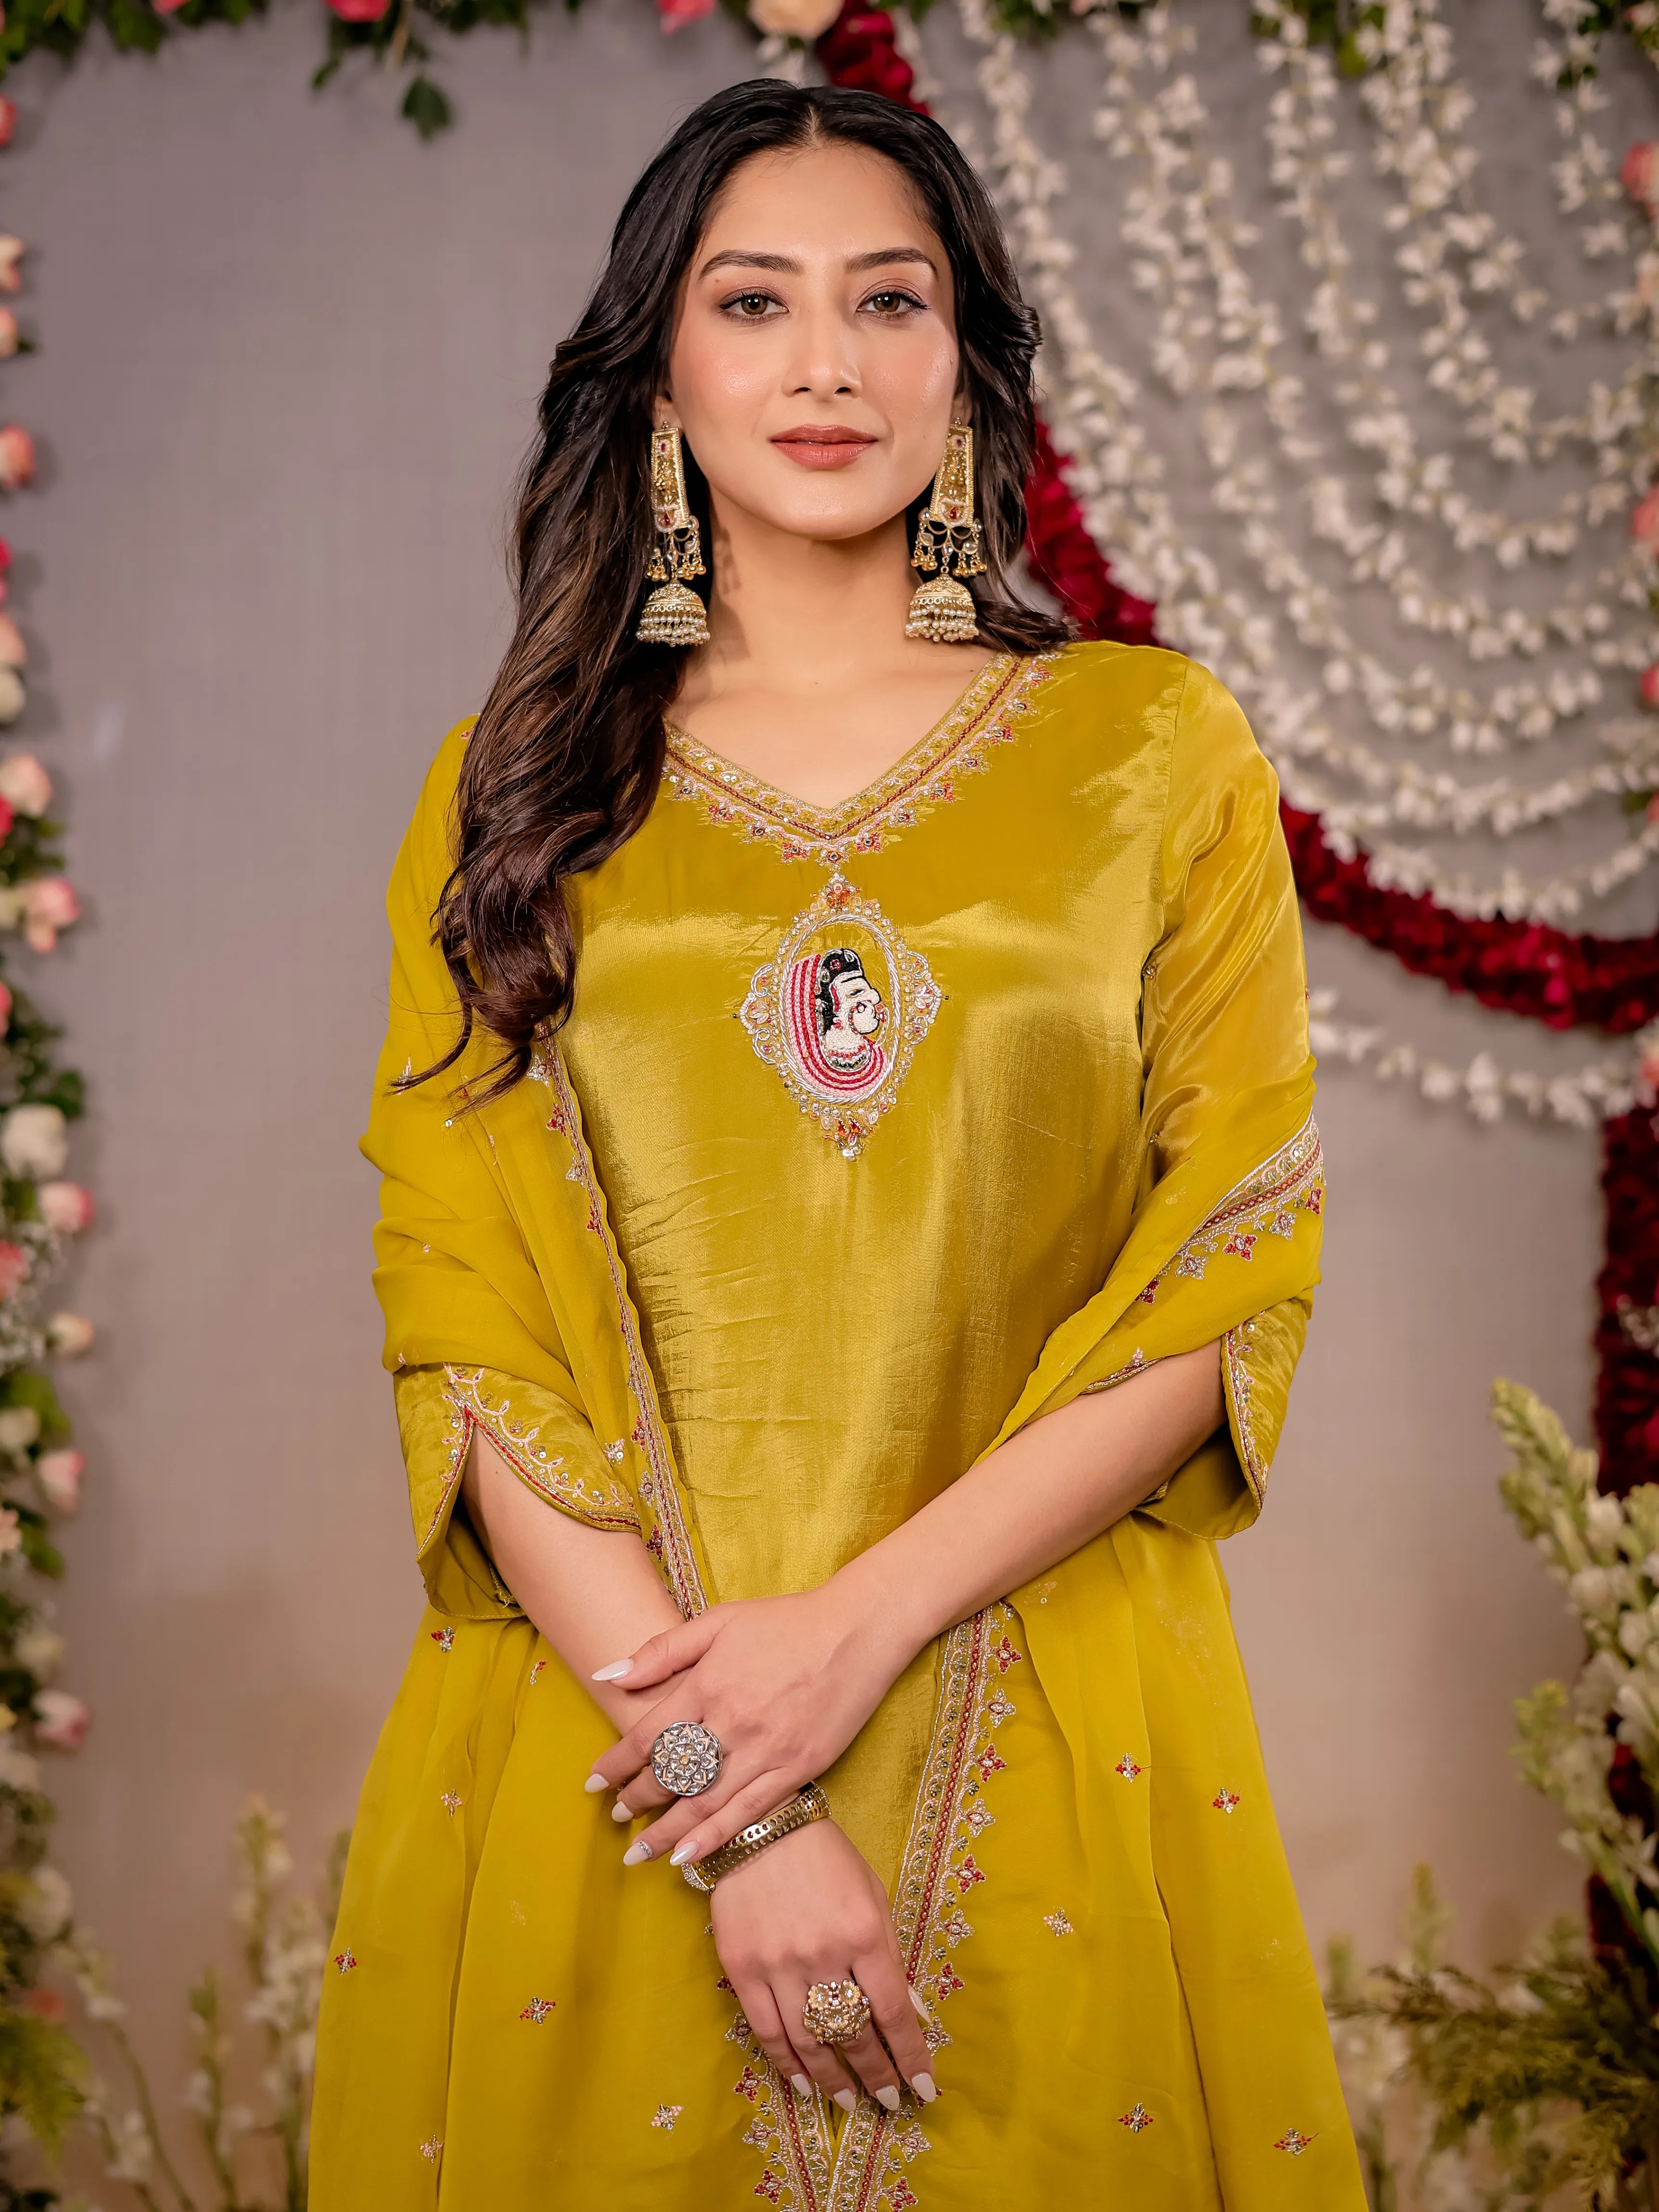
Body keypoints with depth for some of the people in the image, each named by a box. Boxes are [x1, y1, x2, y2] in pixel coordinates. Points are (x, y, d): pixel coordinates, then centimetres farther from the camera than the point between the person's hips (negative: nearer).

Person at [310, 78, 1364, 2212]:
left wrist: (856, 1628, -13)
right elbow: (459, 1312, -2)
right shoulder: (520, 784, 6)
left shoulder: (1157, 750, 4)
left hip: (1053, 1751, 0)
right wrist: (718, 1761, -13)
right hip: (596, 1748, 1)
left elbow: (1234, 1271, -2)